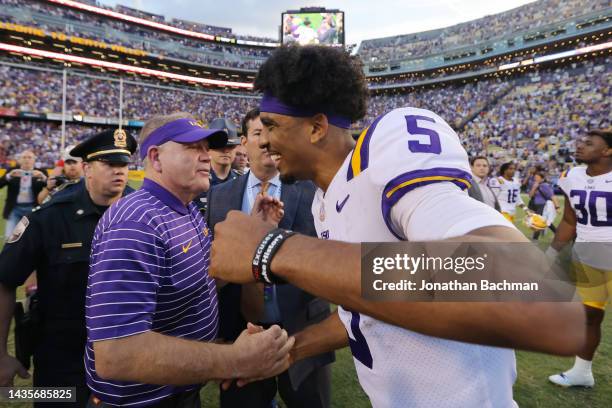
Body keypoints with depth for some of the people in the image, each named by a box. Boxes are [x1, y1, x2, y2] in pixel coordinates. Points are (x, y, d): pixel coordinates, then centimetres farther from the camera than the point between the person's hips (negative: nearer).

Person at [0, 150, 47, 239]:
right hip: (15, 209, 1)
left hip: (33, 209, -1)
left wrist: (43, 177, -27)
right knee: (10, 237, 1)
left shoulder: (40, 172, 2)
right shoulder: (12, 171, 6)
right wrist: (9, 176, -20)